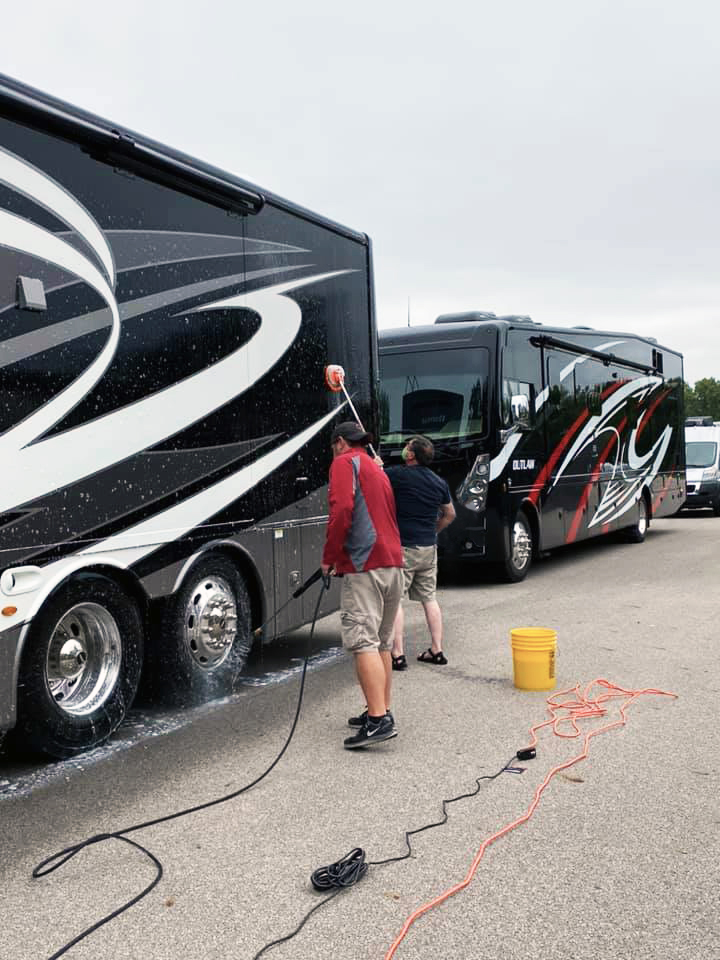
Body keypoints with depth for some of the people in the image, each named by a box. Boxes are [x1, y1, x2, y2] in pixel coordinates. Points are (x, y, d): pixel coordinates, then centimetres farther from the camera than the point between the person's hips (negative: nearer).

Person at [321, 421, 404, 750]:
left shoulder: (345, 462, -1)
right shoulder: (377, 470, 26)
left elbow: (341, 510, -17)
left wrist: (329, 557, -8)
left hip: (364, 565, -9)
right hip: (393, 562, 9)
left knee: (363, 642, -12)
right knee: (382, 643, 15)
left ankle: (378, 719, -18)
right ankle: (381, 711, 22)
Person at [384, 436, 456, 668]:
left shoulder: (396, 475, -12)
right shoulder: (439, 482, 8)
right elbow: (450, 514, 19)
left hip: (402, 547, -6)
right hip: (429, 547, 6)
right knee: (429, 598, 15)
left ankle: (397, 654, -4)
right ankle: (437, 650, 18)